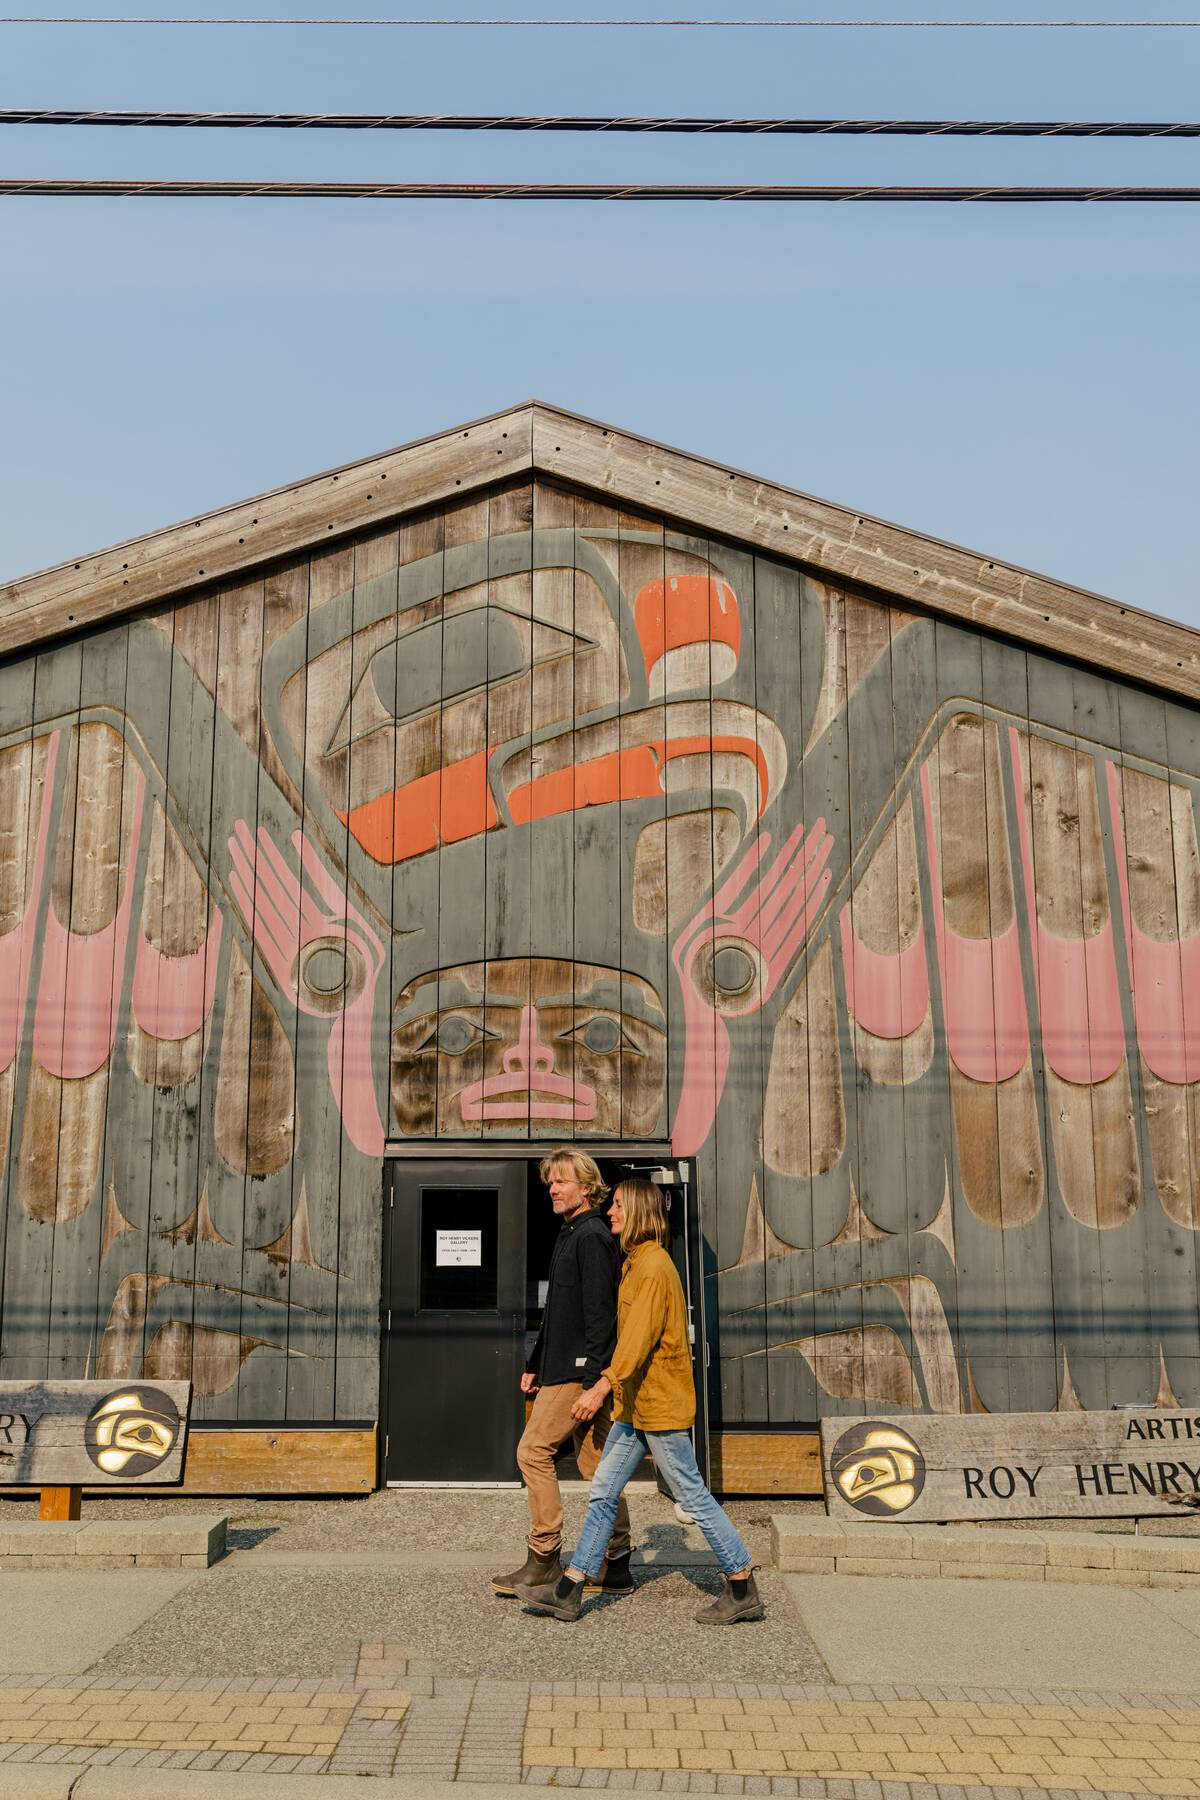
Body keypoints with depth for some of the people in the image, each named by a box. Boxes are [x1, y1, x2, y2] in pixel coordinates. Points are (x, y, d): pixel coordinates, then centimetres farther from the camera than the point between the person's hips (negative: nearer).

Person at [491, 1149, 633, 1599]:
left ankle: (544, 1559, 1)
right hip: (567, 1369, 10)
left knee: (533, 1451, -6)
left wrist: (591, 1382, -22)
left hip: (578, 1371, -10)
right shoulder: (571, 1234, 18)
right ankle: (616, 1565, 14)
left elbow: (599, 1314, -19)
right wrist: (534, 1364, 23)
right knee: (594, 1462, 10)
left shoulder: (591, 1236, -13)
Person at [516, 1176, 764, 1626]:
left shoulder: (654, 1267, -17)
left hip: (660, 1403, -10)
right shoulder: (635, 1263, 14)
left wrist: (602, 1387, -32)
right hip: (634, 1405, 10)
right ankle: (569, 1592, 14)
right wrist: (610, 1386, 21)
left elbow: (640, 1335, -26)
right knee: (603, 1492, 9)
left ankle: (743, 1590, 11)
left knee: (693, 1495, -1)